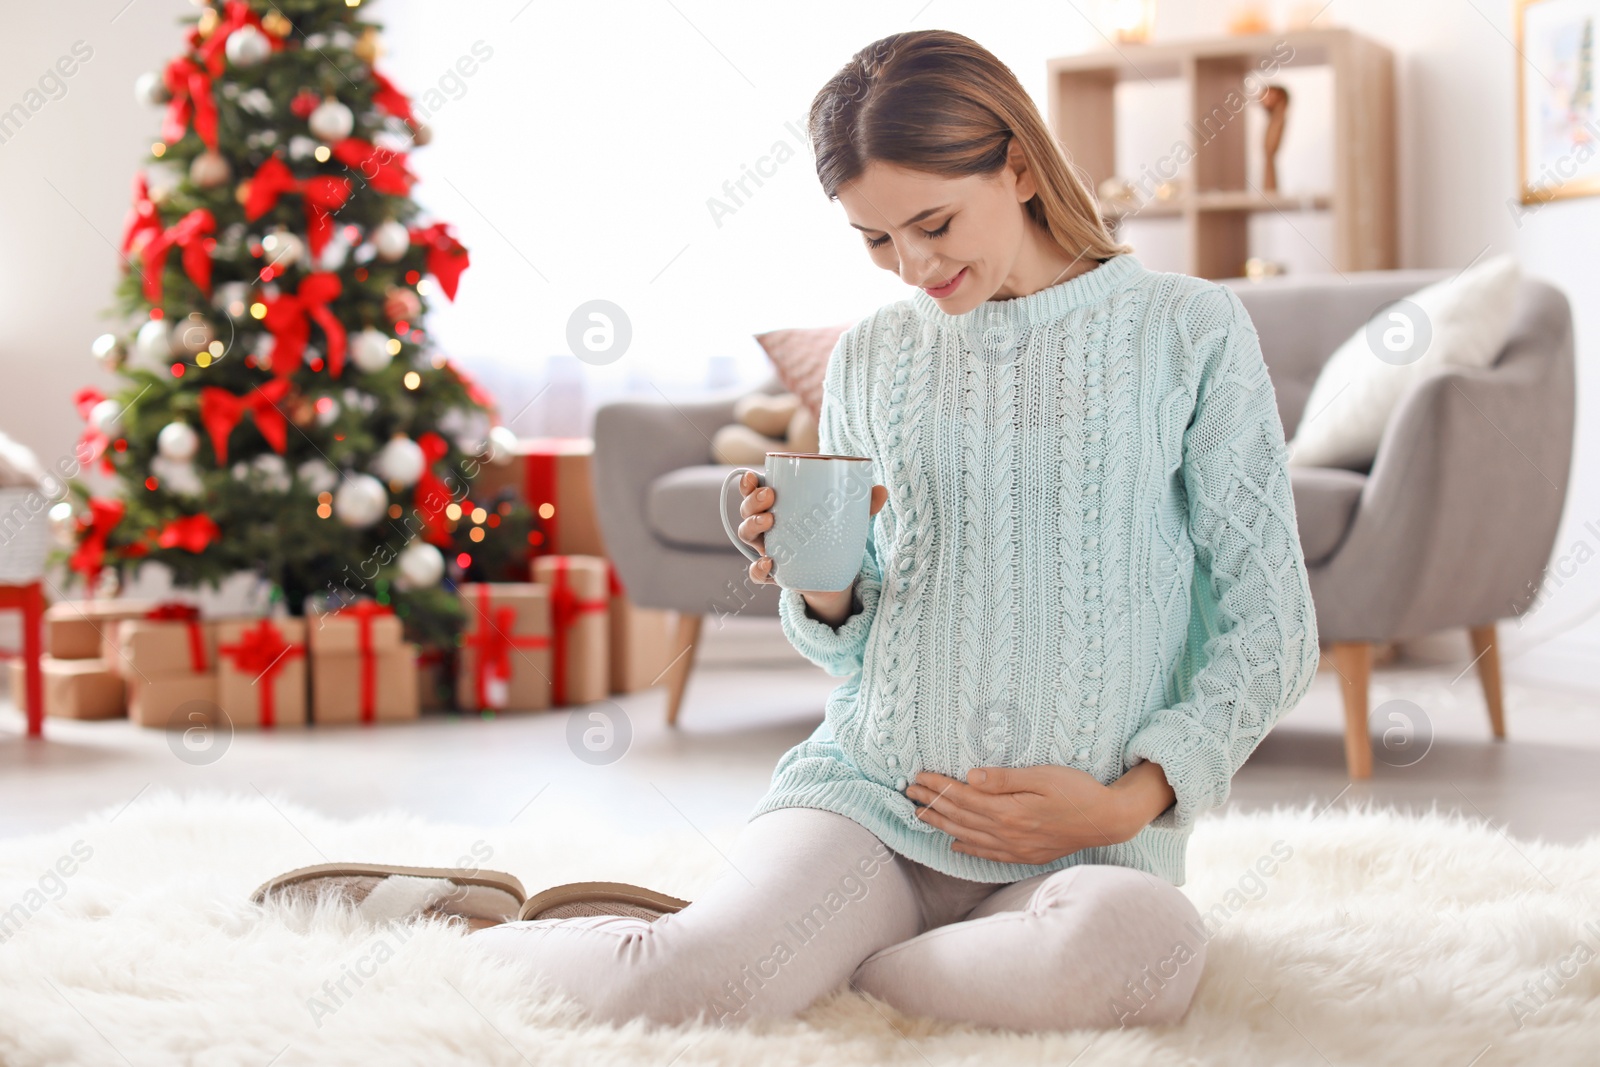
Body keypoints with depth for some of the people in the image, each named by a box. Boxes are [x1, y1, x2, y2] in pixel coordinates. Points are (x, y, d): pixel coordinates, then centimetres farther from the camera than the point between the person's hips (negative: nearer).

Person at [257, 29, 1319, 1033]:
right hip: (865, 788, 1)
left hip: (1088, 842, -1)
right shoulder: (871, 357, 12)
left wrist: (1130, 800, -9)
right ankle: (470, 932, 1)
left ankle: (790, 952, -15)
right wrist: (821, 587, -4)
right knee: (682, 984, -31)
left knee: (1142, 942, -38)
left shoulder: (1187, 329, 2)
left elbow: (1270, 625, 3)